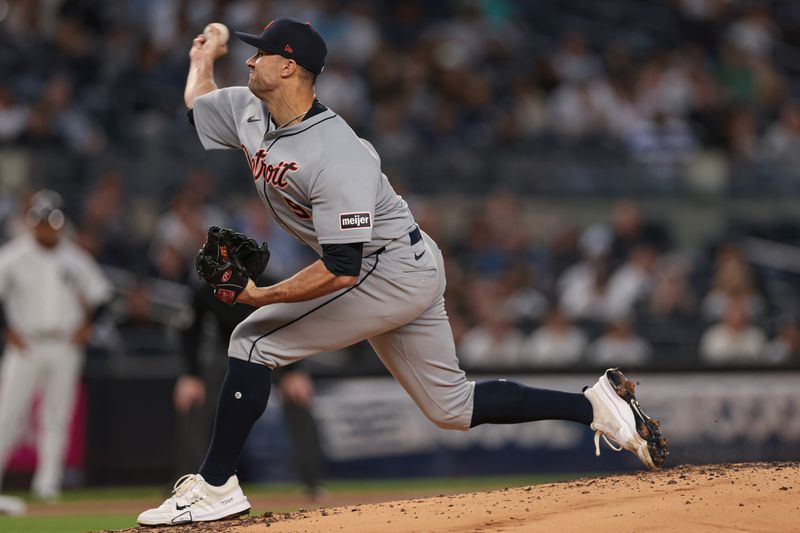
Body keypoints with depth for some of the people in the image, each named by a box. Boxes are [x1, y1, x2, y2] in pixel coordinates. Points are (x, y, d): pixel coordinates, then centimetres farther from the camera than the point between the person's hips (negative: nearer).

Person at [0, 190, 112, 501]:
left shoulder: (74, 258, 7)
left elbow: (100, 292, 16)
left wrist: (86, 325, 3)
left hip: (65, 346, 3)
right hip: (26, 346, -3)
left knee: (57, 417, 1)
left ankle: (48, 483, 5)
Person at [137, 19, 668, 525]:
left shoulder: (336, 158, -28)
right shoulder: (248, 112, -1)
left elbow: (341, 270, -33)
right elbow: (199, 100, 23)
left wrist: (262, 296, -31)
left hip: (392, 269, -10)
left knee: (255, 340, -12)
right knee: (452, 406, 13)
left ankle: (216, 486, -8)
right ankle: (597, 404, 15)